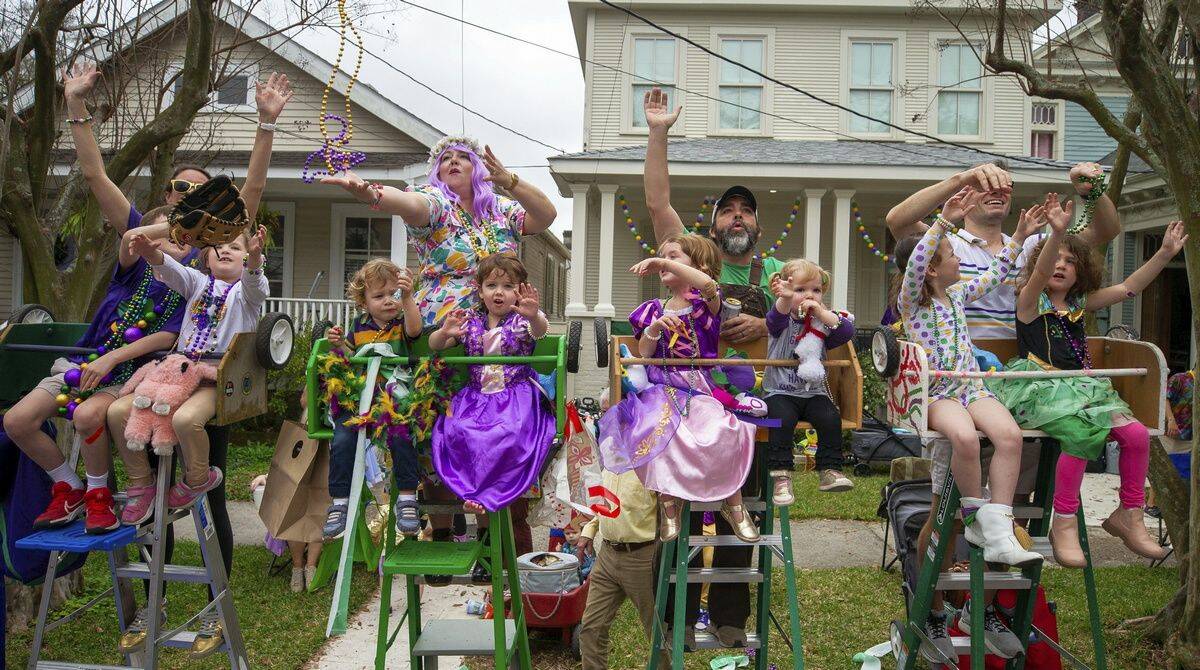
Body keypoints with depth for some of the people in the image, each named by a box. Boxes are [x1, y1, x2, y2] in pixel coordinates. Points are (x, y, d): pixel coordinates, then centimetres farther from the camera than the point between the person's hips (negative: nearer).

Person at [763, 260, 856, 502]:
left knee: (831, 418, -23)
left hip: (814, 393, 3)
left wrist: (820, 312, -14)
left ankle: (828, 471, -13)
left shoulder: (823, 323, 10)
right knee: (783, 420, -30)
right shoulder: (783, 321, 1)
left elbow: (847, 332, -7)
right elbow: (776, 317, -23)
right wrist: (785, 299, -45)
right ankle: (781, 476, -23)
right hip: (780, 392, -3)